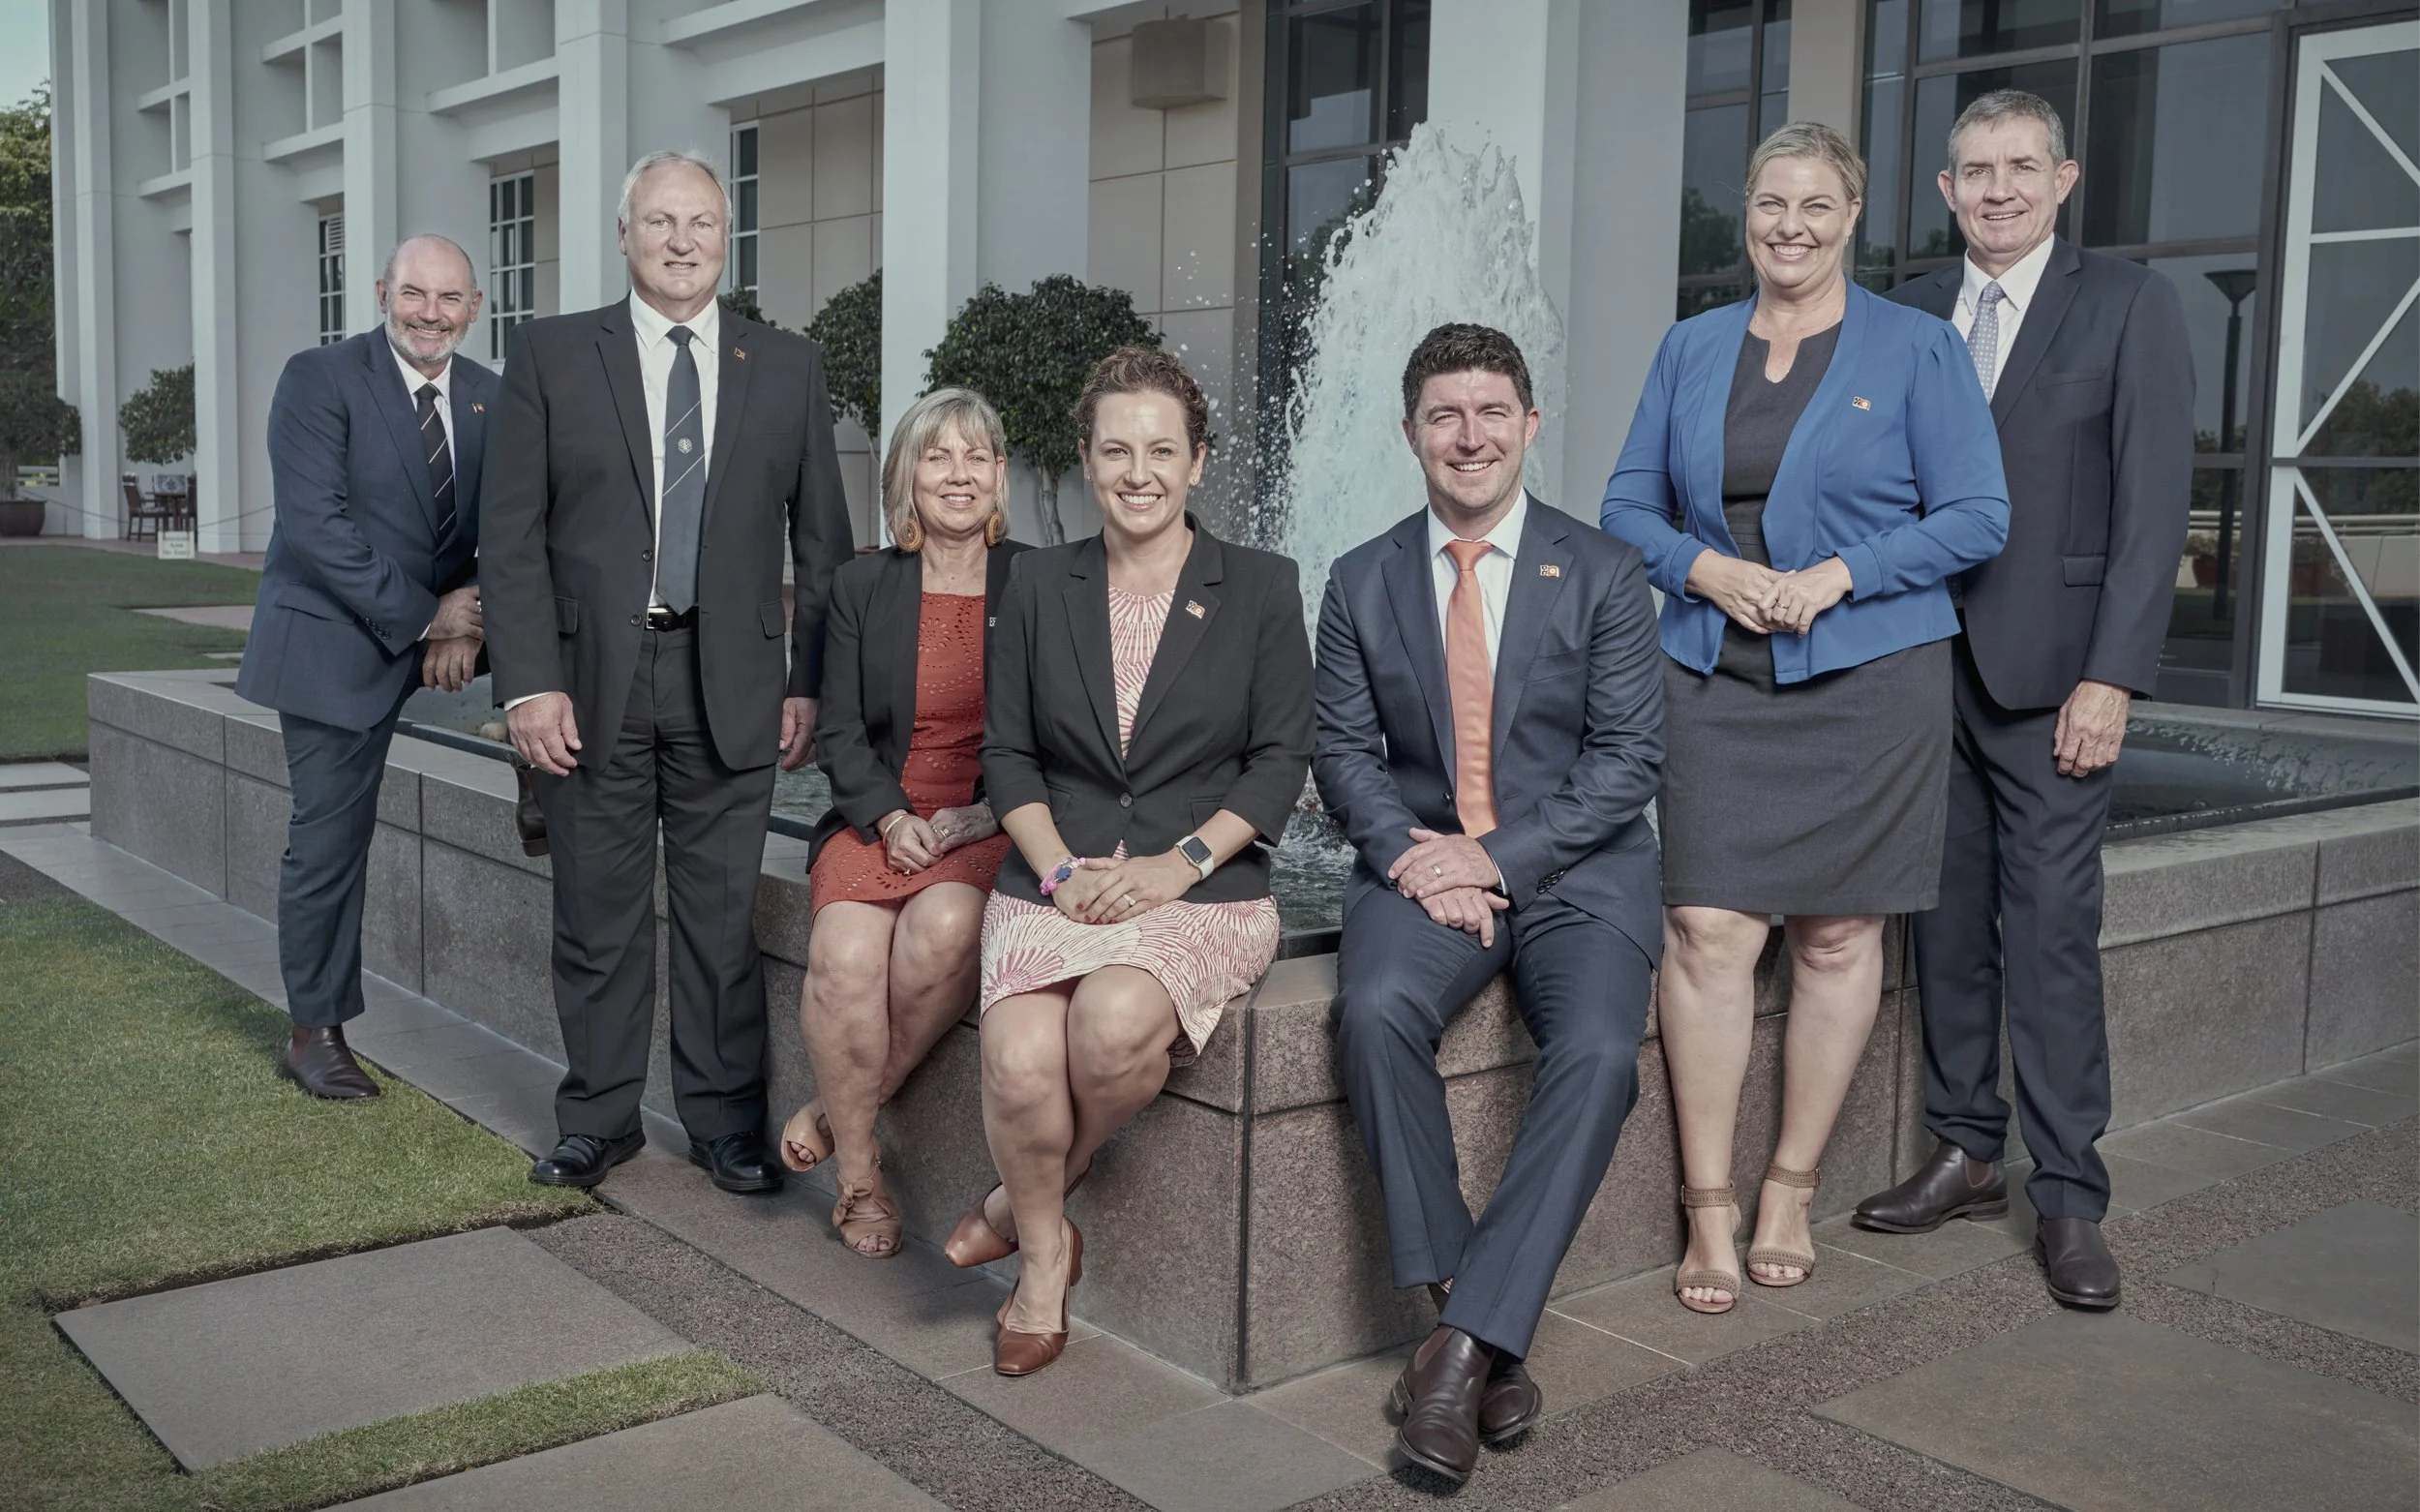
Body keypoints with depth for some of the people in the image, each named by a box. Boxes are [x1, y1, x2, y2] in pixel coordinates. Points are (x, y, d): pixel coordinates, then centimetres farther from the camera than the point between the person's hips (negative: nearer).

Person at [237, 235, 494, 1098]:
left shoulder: (490, 399, 4)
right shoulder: (319, 379, -12)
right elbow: (316, 525, -19)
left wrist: (470, 615, -15)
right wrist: (422, 616, -20)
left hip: (435, 629, 5)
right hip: (337, 639, -5)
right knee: (329, 838, -1)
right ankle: (316, 1035, 13)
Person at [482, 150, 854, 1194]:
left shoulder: (787, 368, 9)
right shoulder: (551, 354, 4)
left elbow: (822, 540, 9)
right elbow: (513, 534, 0)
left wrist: (811, 682, 3)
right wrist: (529, 683, -8)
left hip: (730, 680, 1)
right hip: (592, 676, 0)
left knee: (723, 911, 5)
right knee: (597, 912, 7)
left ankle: (726, 1122, 17)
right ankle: (599, 1121, 22)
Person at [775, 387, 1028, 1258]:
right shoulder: (861, 588, 11)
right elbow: (839, 732, 8)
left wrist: (987, 812, -11)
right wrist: (891, 818, -9)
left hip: (994, 825, -1)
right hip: (877, 818, 1)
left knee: (944, 925, -34)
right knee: (846, 951, -28)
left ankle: (841, 1109, -10)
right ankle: (857, 1173, -8)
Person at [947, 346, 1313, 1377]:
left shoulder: (1260, 589, 6)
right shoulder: (1039, 584, 12)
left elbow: (1280, 761, 2)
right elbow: (1007, 753, 10)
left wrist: (1179, 862, -11)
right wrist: (1060, 871, -6)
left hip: (1203, 890, -1)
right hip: (1055, 883, 2)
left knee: (1118, 1021, -33)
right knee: (1022, 1060, -28)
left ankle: (1023, 1201, -1)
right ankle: (1044, 1252, 3)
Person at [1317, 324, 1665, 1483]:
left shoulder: (1603, 574, 4)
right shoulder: (1361, 583, 10)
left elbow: (1628, 756, -3)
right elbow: (1344, 749, 5)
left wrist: (1499, 859, -15)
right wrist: (1410, 858, -14)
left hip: (1573, 867, -1)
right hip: (1421, 859, 1)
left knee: (1598, 1051, -30)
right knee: (1375, 1011, -31)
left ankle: (1465, 1340, -23)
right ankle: (1470, 1318, -20)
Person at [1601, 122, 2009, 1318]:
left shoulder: (1917, 349, 3)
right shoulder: (1691, 348, 12)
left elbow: (1976, 517, -2)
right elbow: (1630, 504, 12)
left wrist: (1837, 575, -14)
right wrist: (1705, 568, -8)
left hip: (1867, 679, -1)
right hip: (1714, 681, 2)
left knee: (1837, 938, 4)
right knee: (1707, 933, -7)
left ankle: (1792, 1193, 18)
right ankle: (1709, 1212, 1)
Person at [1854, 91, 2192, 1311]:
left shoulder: (2129, 305, 0)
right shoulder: (1905, 314, 12)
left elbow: (2153, 499, -5)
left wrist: (2112, 676, -12)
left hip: (2047, 667, -4)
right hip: (1920, 662, 4)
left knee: (2052, 931, -4)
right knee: (1948, 922, 9)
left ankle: (2069, 1198, 4)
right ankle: (1965, 1155, 21)